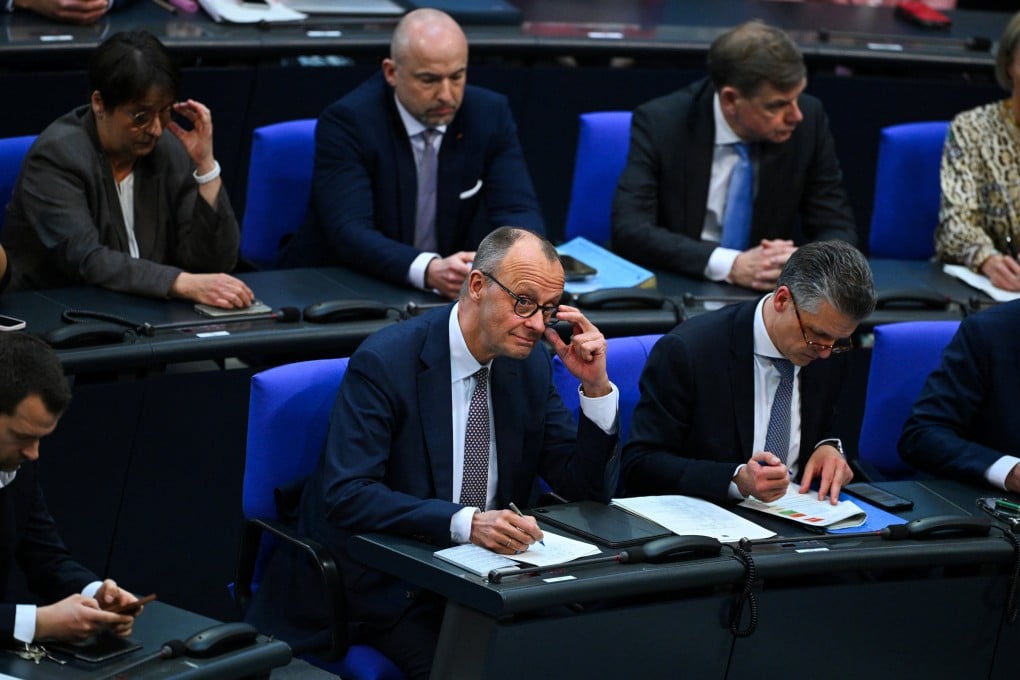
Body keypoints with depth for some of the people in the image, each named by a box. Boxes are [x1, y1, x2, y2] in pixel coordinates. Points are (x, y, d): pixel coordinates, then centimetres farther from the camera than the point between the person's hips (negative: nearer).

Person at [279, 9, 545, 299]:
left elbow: (517, 211, -5)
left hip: (453, 292, 3)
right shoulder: (347, 122, -14)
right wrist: (429, 270, -41)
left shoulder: (489, 114, -2)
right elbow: (349, 232, -24)